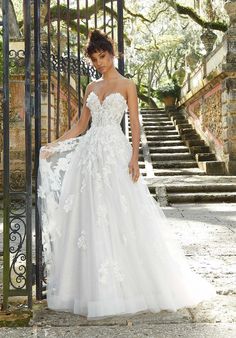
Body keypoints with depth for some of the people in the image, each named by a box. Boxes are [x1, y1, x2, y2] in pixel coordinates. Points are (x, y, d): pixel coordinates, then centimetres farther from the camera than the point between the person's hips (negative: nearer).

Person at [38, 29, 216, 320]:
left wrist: (134, 157, -15)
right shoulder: (91, 88, 16)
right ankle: (95, 286, 13)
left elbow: (135, 125, -3)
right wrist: (53, 146, 9)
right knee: (90, 218, 3)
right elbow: (81, 126, 17)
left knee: (121, 217, -6)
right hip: (90, 152, 5)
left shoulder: (127, 85, 4)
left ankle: (129, 284, 7)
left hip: (116, 152, -5)